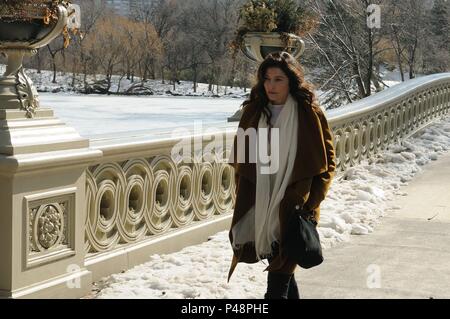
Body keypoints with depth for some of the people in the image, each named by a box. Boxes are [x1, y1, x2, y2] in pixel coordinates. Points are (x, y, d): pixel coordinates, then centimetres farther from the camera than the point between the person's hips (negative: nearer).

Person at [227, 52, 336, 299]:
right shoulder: (253, 113, 5)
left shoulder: (309, 114, -6)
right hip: (258, 209, 4)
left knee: (278, 281, -8)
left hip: (293, 209, -4)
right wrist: (243, 200, 7)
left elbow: (327, 162, -2)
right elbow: (239, 160, 13)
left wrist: (311, 203, -8)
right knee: (283, 271, 18)